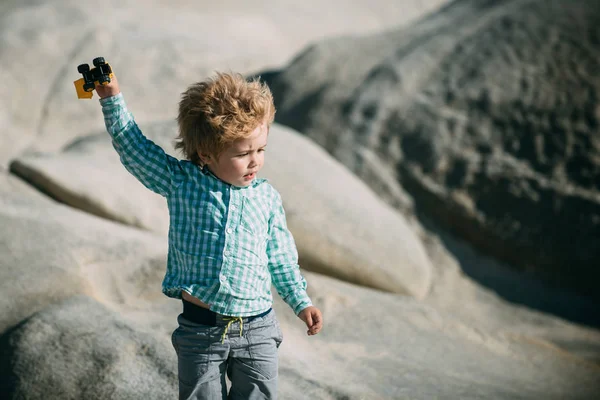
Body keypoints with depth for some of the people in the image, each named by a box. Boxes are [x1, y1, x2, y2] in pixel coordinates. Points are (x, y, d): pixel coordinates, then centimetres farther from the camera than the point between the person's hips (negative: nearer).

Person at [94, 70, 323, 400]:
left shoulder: (267, 197, 4)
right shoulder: (181, 182, -2)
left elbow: (280, 258, 13)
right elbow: (132, 145, -1)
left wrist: (301, 302, 9)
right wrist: (112, 98, -7)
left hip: (256, 329, 1)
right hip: (199, 330, -1)